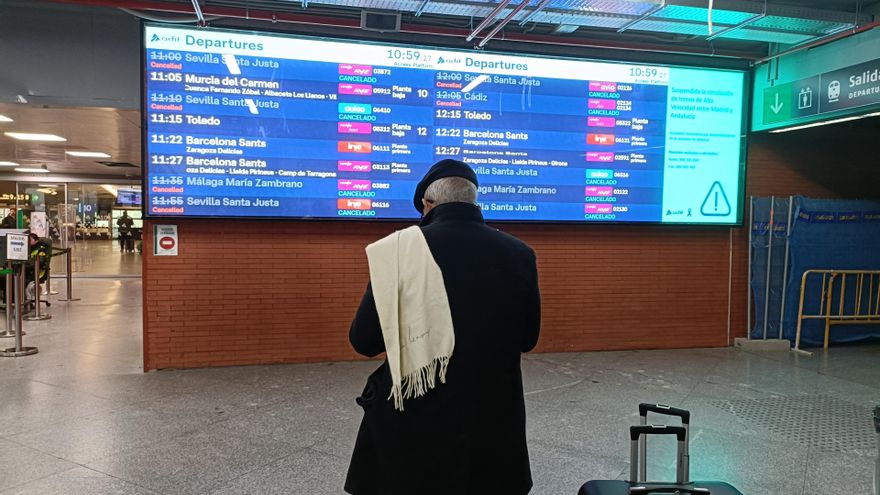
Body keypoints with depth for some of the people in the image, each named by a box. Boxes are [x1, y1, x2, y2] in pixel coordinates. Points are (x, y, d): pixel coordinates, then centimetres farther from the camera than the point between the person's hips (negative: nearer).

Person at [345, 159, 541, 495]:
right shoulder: (519, 254, -5)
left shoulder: (398, 248, -14)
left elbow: (364, 341, -8)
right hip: (494, 426, 3)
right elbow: (528, 338, 6)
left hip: (414, 426, -2)